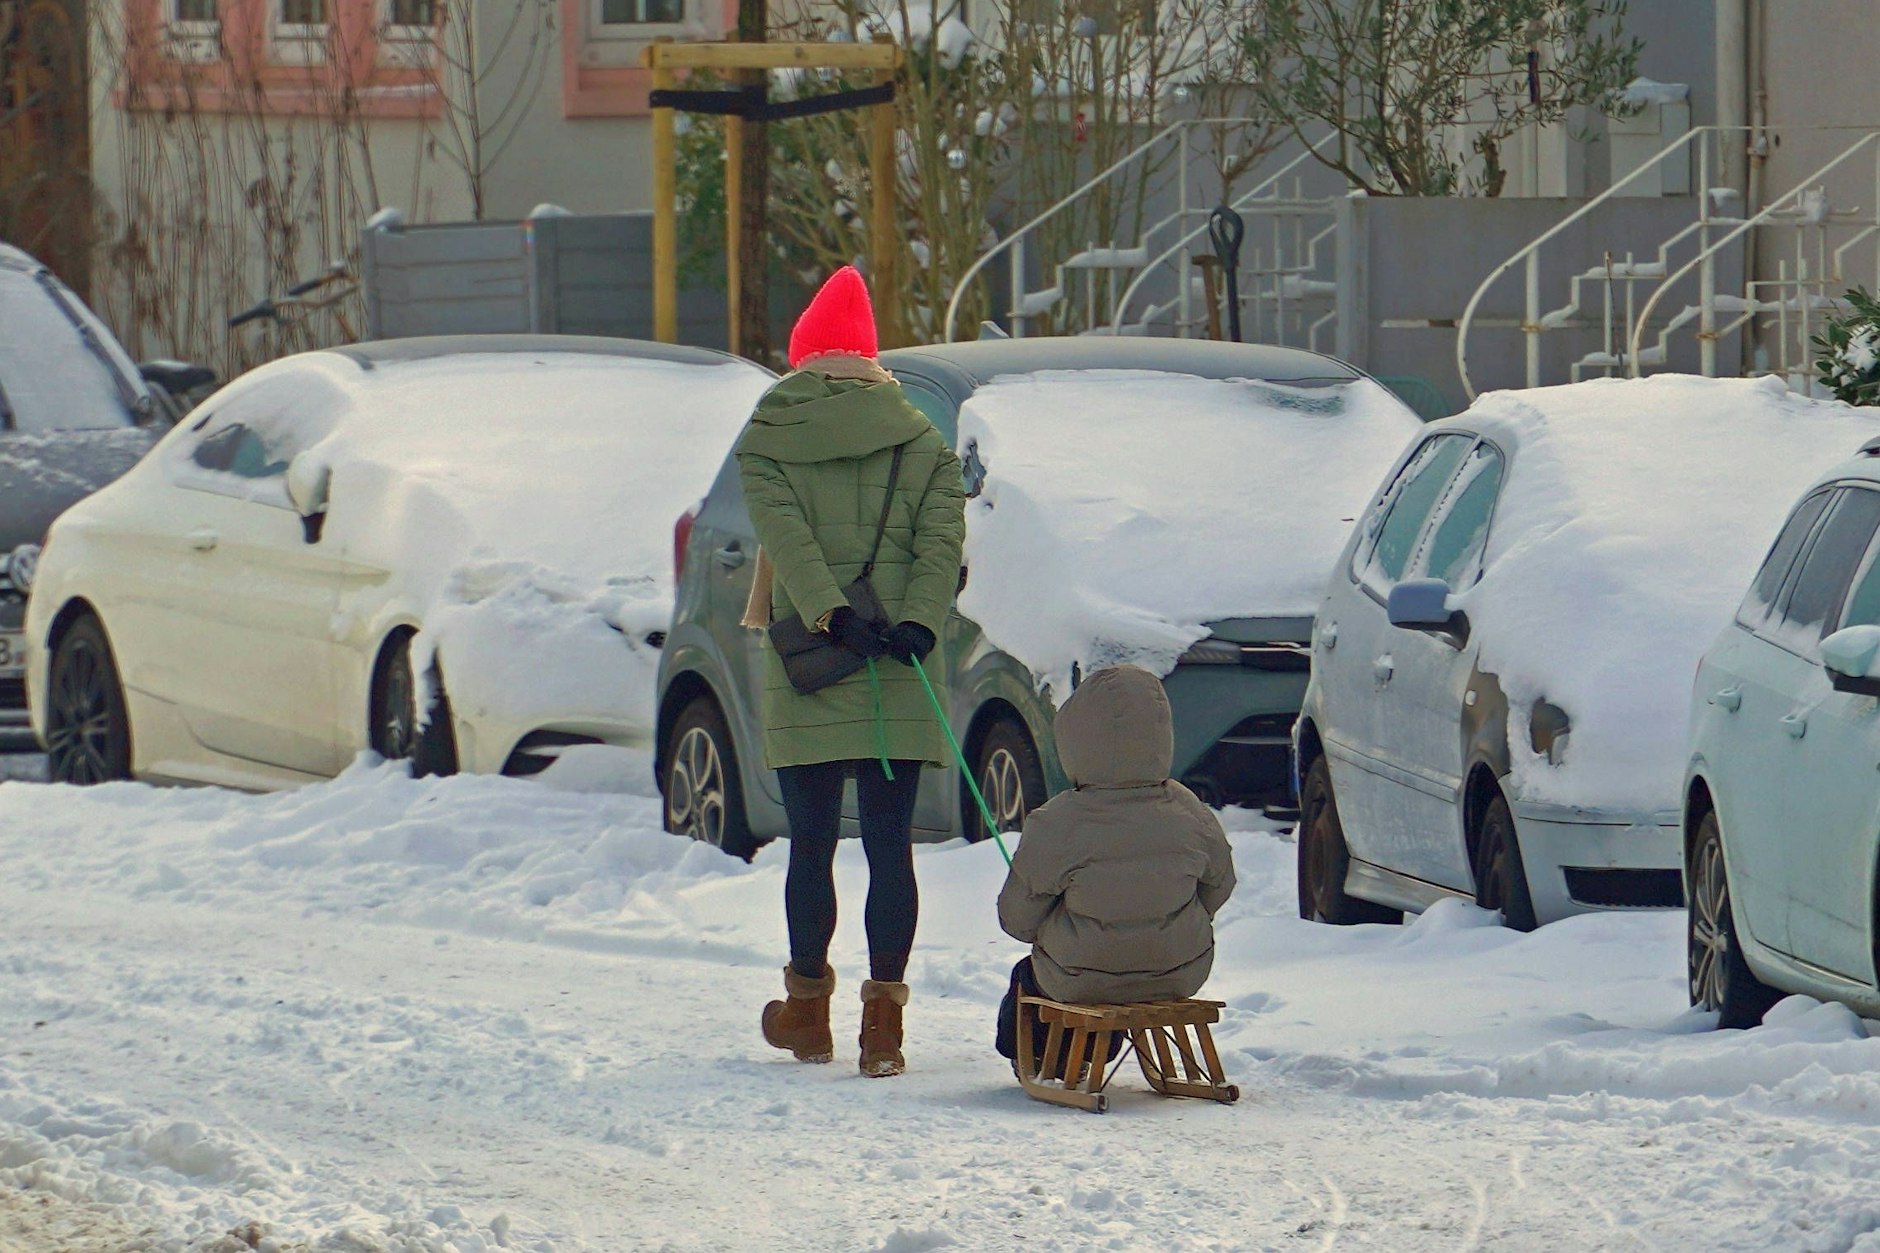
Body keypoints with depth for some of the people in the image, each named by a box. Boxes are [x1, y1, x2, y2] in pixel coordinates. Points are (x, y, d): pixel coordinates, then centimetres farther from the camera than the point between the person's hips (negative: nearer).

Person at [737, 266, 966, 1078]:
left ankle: (808, 1012, 21)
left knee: (812, 843, 10)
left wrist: (832, 620, -19)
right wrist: (917, 624, -16)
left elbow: (788, 538, -10)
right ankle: (884, 1022, -5)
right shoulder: (921, 443, 9)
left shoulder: (765, 442, 4)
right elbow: (942, 539, -5)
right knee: (889, 844, 1)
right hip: (900, 676, 1)